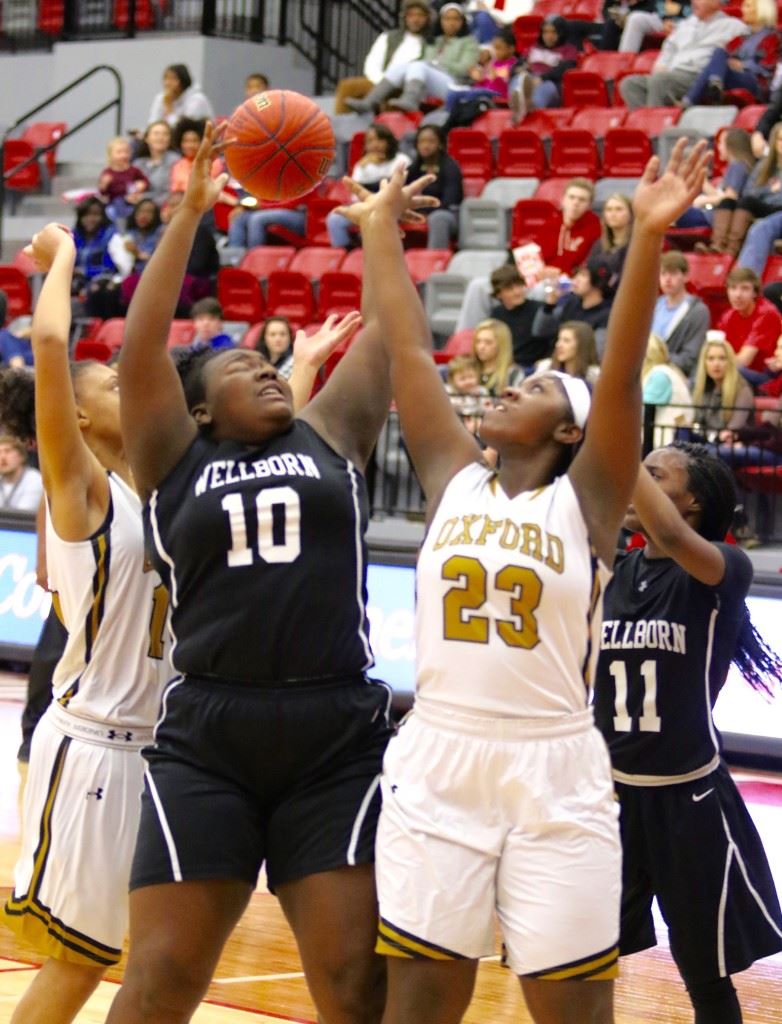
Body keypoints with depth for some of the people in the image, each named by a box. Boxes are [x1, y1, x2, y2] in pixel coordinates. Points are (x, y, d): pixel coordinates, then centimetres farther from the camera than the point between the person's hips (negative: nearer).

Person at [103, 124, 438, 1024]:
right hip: (205, 743, -1)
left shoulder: (331, 436, 13)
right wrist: (188, 216, -5)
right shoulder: (175, 460, 7)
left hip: (337, 740, 1)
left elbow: (384, 332, 12)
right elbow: (140, 347, -2)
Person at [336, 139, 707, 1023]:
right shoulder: (454, 479, 7)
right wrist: (380, 228, 9)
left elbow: (622, 370, -13)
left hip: (554, 777, -3)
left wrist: (648, 236, -24)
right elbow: (407, 350, 8)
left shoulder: (585, 500, -1)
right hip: (435, 765, 3)